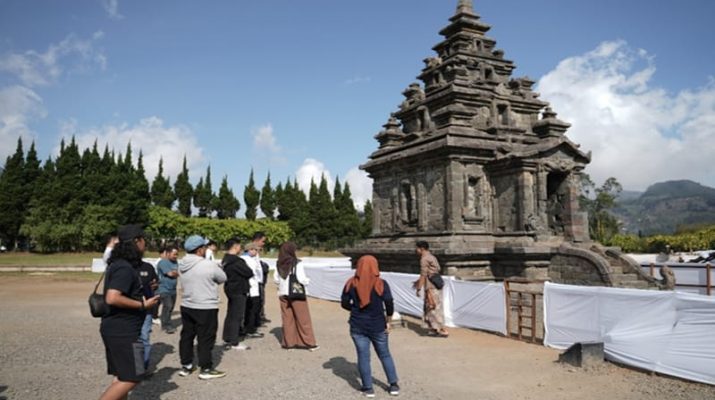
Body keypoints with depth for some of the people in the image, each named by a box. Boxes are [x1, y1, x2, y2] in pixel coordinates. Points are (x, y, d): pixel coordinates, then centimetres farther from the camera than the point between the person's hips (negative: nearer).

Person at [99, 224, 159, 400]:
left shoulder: (118, 264, 12)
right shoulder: (125, 268, -20)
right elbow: (112, 298, -30)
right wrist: (142, 304, -20)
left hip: (116, 329, 10)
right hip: (123, 331, -10)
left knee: (122, 376, 15)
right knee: (131, 378, -4)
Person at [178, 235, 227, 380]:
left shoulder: (181, 265, 2)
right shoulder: (209, 265, -19)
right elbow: (222, 278, -6)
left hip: (186, 306, 7)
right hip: (206, 308, -7)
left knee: (187, 336, 16)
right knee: (206, 339, 2)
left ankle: (186, 366, 25)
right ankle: (206, 369, 9)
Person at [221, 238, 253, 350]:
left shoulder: (226, 259, 11)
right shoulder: (235, 261, -22)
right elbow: (249, 273, -21)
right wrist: (249, 271, 0)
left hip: (230, 289, 10)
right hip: (238, 291, -10)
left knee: (230, 314, 18)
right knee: (237, 316, -5)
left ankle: (227, 338, 27)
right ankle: (234, 342, -2)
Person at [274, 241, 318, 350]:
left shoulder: (279, 264, 2)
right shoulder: (297, 263, -14)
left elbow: (275, 279, 6)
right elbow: (301, 279, -17)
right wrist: (308, 280, 3)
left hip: (283, 294, 5)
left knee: (287, 319, 11)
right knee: (303, 319, 4)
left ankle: (288, 342, 16)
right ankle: (309, 342, 9)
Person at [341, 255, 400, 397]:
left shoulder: (351, 283, -6)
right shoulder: (381, 284, -10)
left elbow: (344, 303, 0)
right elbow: (389, 305, -10)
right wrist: (388, 322, 4)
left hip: (358, 326, 0)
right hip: (377, 325, 0)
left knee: (363, 356, 8)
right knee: (385, 354, 15)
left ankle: (368, 388, 13)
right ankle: (393, 385, 21)